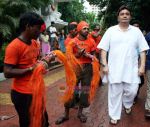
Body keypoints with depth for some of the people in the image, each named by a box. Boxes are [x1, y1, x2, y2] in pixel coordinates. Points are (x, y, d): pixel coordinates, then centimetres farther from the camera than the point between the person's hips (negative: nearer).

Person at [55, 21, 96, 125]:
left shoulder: (91, 41, 2)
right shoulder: (73, 41, -2)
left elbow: (93, 56, 4)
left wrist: (86, 55, -16)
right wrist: (78, 54, -19)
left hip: (87, 67, 2)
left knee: (85, 91, 8)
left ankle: (80, 112, 26)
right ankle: (66, 115, 14)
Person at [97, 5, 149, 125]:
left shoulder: (136, 31, 6)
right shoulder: (111, 30, 2)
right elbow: (103, 49, 1)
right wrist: (105, 65, -7)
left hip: (131, 69, 1)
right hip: (114, 69, -1)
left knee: (132, 91, 0)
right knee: (115, 93, 7)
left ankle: (127, 104, 35)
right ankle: (114, 116, 24)